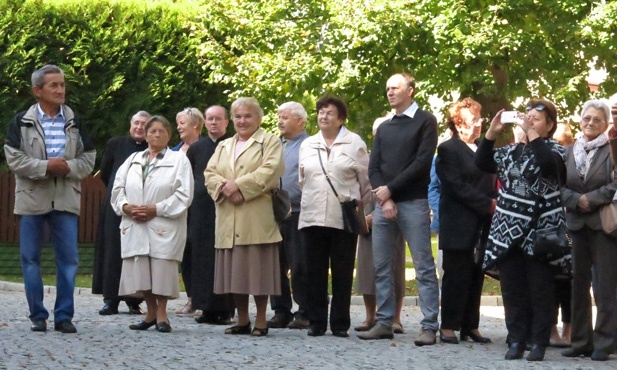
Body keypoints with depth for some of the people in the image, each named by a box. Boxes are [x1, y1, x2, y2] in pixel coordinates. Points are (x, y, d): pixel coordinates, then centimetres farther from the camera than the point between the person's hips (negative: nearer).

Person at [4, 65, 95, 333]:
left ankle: (64, 315, 7)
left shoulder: (74, 122, 7)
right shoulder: (22, 122, -1)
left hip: (66, 199, 2)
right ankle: (38, 315, 12)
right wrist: (45, 166, -16)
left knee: (68, 259, -1)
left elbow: (89, 158, 7)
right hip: (32, 199, -1)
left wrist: (68, 167, -12)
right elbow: (13, 158, -7)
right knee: (30, 259, 3)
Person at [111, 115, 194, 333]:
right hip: (134, 226, 4)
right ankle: (151, 313, 15)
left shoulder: (179, 160, 3)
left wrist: (156, 209, -14)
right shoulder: (133, 160, 17)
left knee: (162, 270, -5)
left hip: (164, 227, -4)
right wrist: (126, 207, -8)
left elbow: (184, 194, -7)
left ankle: (161, 314, 5)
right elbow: (118, 188, 12)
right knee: (139, 272, 3)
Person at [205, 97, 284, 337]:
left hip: (257, 220, -5)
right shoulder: (223, 147, 23)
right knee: (234, 271, 6)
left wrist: (238, 186, -14)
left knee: (258, 270, -5)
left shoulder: (270, 143, 5)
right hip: (228, 220, 5)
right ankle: (242, 321, 15)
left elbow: (270, 171, -10)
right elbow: (210, 173, 12)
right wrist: (225, 188, -9)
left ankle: (261, 322, 1)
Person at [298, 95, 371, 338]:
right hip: (312, 216, 3)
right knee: (315, 271, 3)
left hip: (344, 218, -3)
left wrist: (360, 206, 6)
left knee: (342, 272, 0)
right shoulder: (308, 145, 15)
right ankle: (316, 322, 8)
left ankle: (340, 324, 5)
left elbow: (365, 180, 5)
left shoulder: (355, 143, 3)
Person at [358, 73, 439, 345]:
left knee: (424, 267, -6)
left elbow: (423, 162, -9)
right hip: (383, 203, 6)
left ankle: (430, 326, -7)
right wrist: (384, 199, -6)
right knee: (381, 267, 5)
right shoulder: (384, 128, 19)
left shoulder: (425, 121, 1)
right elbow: (373, 167, 11)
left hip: (413, 203, -6)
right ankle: (384, 323, 10)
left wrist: (390, 189, -10)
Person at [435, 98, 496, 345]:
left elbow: (492, 182, 22)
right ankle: (448, 327, 1)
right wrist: (488, 204, -15)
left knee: (476, 277, 7)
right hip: (459, 226, -7)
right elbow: (458, 186, -13)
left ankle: (471, 326, 12)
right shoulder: (448, 150, -5)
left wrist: (495, 202, 2)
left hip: (481, 227, 7)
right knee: (456, 276, -4)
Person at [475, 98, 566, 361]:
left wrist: (530, 132, -18)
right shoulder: (512, 150, 16)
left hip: (539, 232, -5)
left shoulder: (555, 150, -1)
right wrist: (492, 132, 0)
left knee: (539, 291, -2)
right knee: (512, 290, 5)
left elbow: (547, 163, -24)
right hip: (509, 231, 5)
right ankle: (517, 340, 10)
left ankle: (538, 343, 3)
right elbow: (483, 163, 9)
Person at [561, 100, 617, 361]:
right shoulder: (569, 151, 12)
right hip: (576, 224, 5)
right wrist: (577, 201, -8)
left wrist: (591, 199, -13)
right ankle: (581, 341, 13)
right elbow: (559, 187, 8)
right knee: (578, 285, 7)